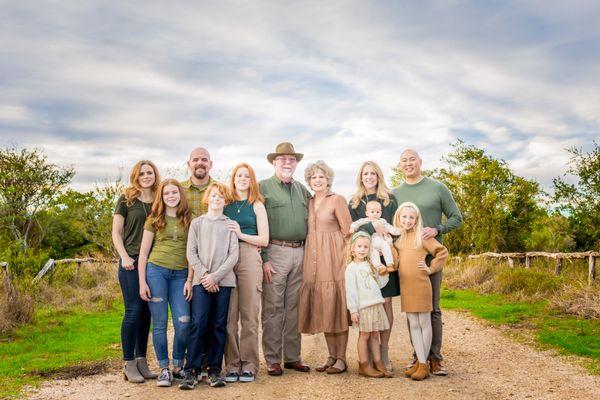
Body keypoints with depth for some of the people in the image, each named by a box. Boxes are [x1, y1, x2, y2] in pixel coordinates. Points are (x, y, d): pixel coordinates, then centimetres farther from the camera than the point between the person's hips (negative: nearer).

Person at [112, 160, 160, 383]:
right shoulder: (126, 200, 1)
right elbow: (116, 232, 1)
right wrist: (124, 256, -12)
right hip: (131, 262, -4)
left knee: (147, 312, 8)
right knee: (133, 311, -5)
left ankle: (141, 360, 17)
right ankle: (129, 364, 4)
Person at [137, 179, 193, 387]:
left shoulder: (189, 220, 9)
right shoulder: (154, 220, 8)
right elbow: (143, 253, 6)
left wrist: (190, 280, -2)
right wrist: (142, 282, -1)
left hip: (180, 275, 1)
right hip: (156, 270, 0)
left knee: (183, 322, -8)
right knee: (159, 323, 1)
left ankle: (178, 365, 13)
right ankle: (164, 368, 12)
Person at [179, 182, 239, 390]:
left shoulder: (230, 224, 8)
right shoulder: (197, 223, 10)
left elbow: (233, 255, 0)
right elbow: (191, 253, 4)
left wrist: (215, 276, -10)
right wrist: (204, 274, -8)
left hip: (224, 281, 1)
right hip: (201, 281, 0)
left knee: (219, 325, 4)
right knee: (198, 323, -8)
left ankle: (214, 369, 11)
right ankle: (191, 370, -2)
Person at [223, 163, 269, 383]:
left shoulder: (257, 205, 11)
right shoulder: (225, 205, 14)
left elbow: (264, 240, 4)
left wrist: (240, 234, -7)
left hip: (249, 258, -1)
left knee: (249, 314, -1)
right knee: (229, 315, -1)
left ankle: (249, 365, 6)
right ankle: (231, 365, 7)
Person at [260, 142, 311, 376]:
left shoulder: (302, 190, 17)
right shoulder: (263, 188, -1)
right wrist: (263, 258, -12)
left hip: (300, 252, 5)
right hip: (275, 252, -5)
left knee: (294, 307, 10)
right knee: (273, 307, -1)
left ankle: (293, 357, 18)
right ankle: (272, 360, 7)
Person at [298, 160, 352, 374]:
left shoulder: (337, 200, -2)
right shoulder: (309, 202, 15)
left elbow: (348, 231, -5)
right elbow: (308, 230, 15)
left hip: (333, 256, -6)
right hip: (314, 259, 6)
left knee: (336, 306, -3)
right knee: (323, 309, 8)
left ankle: (341, 359, 5)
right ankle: (331, 356, 17)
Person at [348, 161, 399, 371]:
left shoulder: (390, 199, 10)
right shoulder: (355, 202, 12)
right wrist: (373, 226, -16)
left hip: (385, 257, 0)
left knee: (386, 302, -2)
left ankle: (384, 352, 6)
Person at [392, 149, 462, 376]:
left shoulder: (438, 188, 4)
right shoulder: (395, 193, 11)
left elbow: (456, 218, 5)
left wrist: (437, 230, -12)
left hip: (431, 255, -2)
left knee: (432, 308, -2)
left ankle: (434, 358, 5)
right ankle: (417, 355, 14)